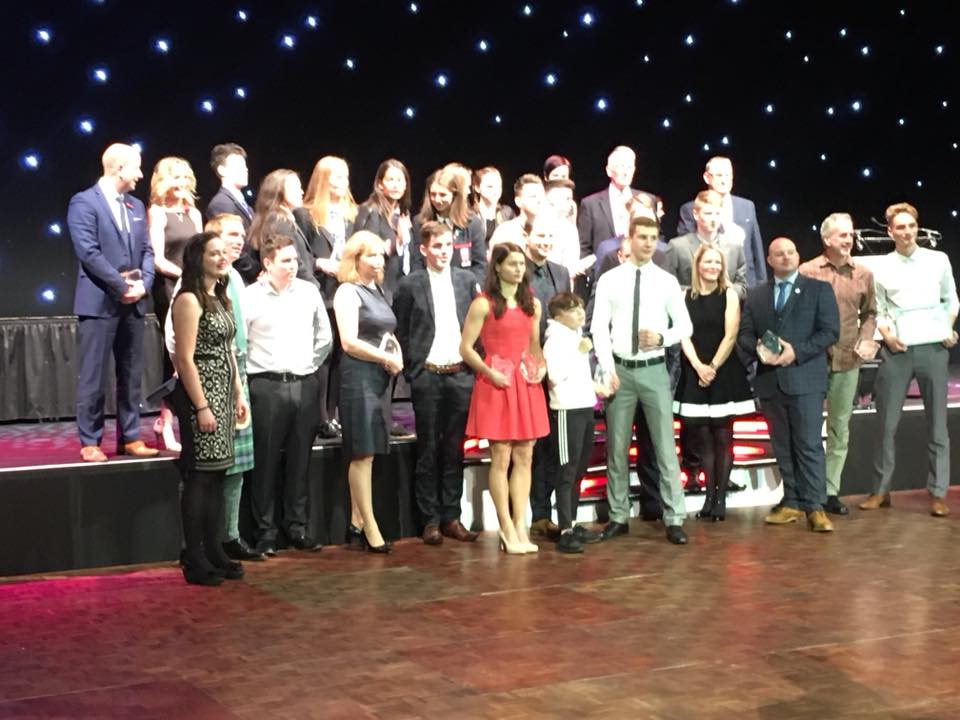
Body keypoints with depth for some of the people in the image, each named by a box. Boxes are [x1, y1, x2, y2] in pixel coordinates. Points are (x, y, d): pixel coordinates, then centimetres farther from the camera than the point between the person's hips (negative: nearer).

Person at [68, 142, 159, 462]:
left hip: (133, 303, 7)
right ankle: (90, 442, 4)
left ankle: (130, 438, 15)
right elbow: (88, 252, -15)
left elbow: (147, 250, 14)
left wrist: (143, 284, -4)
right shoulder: (84, 202, -6)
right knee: (93, 376, -3)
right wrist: (121, 286, -14)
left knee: (131, 375, 9)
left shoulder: (136, 206, 16)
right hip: (99, 302, -7)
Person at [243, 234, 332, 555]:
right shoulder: (250, 297, -5)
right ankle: (266, 531, 8)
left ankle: (297, 526, 18)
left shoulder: (309, 292, 8)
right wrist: (249, 376, -2)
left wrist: (310, 366, 12)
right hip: (266, 386, -4)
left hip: (304, 384, 4)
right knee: (265, 461, 0)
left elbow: (325, 337, 17)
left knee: (299, 460, 9)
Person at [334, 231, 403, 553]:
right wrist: (387, 358, -10)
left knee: (365, 454, 9)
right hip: (359, 376, -8)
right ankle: (370, 528, -3)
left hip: (380, 378, 8)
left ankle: (357, 525, 14)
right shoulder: (348, 292, -7)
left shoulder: (377, 291, 17)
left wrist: (397, 356, 3)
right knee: (363, 453, -6)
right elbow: (349, 342, -15)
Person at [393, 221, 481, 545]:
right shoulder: (410, 285, 0)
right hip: (427, 376, -2)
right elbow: (400, 332, 3)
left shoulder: (467, 280, 7)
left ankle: (451, 516, 14)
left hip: (461, 374, 2)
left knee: (455, 449, 7)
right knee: (428, 450, 3)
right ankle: (430, 520, 9)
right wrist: (412, 368, -3)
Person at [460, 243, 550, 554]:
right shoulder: (483, 304, -4)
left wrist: (541, 367, 2)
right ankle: (507, 529, 3)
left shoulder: (532, 304, 13)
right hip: (496, 385, -5)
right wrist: (490, 373, -17)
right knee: (501, 458, -3)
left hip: (526, 386, 5)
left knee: (524, 457, 4)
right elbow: (466, 348, -6)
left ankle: (520, 525, 8)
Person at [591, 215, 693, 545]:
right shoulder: (609, 280, 2)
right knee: (616, 447, 7)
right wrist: (608, 368, -9)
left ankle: (674, 519, 2)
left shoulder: (667, 281, 4)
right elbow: (599, 328, 0)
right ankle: (618, 516, 16)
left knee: (666, 445, -1)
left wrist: (662, 338, -14)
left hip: (654, 370, 0)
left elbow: (685, 325, 6)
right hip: (619, 369, 0)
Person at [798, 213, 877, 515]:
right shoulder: (807, 271, -5)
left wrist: (866, 340, -4)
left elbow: (869, 313, 12)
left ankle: (830, 491, 16)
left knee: (840, 427, 8)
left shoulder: (863, 274, 4)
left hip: (847, 362, 3)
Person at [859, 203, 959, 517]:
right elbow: (877, 311, 9)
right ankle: (881, 490, 12)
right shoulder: (882, 269, 4)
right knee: (887, 423, 3)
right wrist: (886, 334, -8)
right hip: (897, 351, 0)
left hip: (933, 349, 0)